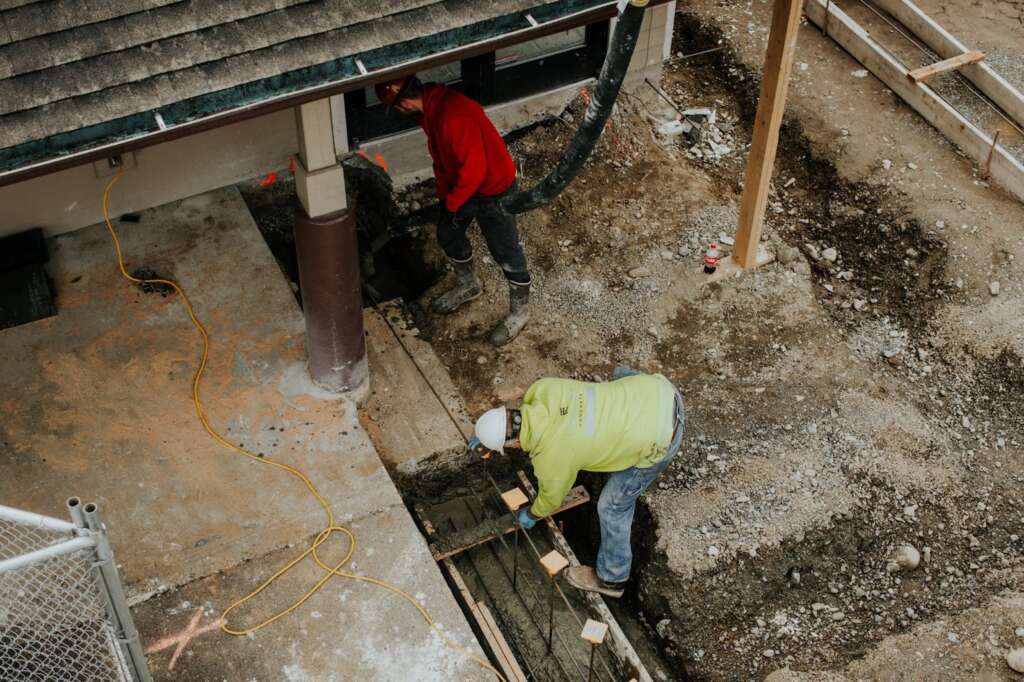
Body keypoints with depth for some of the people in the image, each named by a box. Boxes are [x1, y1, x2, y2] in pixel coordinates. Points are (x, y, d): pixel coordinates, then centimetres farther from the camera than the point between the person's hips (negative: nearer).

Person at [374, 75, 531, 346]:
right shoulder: (429, 108, -5)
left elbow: (474, 168, -32)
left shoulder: (454, 114, -36)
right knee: (448, 234, 22)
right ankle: (468, 285, 47)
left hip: (493, 189, -9)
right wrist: (444, 194, 9)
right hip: (459, 186, 9)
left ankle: (520, 310, 25)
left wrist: (452, 203, -19)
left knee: (505, 251, 5)